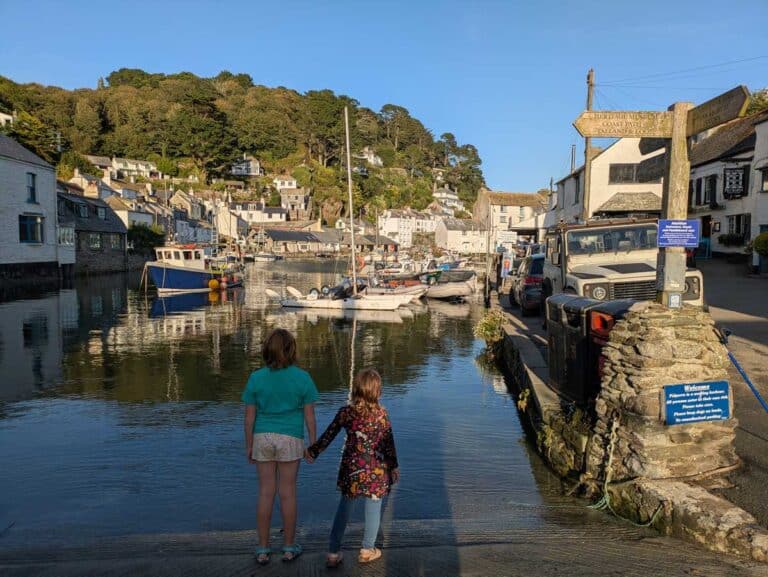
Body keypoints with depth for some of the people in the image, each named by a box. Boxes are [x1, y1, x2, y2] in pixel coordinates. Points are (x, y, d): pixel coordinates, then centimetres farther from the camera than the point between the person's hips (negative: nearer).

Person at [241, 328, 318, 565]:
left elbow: (249, 417, -3)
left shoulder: (256, 378, -6)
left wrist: (249, 445, 8)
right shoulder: (302, 378, -9)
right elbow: (309, 416, -6)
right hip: (290, 439, -1)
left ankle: (263, 550, 21)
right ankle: (289, 548, 23)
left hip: (263, 438, 2)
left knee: (266, 493, 11)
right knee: (288, 493, 10)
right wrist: (313, 443, 5)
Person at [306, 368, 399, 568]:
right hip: (375, 470, -2)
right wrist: (393, 467, 9)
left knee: (344, 508, 14)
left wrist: (313, 452, 14)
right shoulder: (381, 413, -10)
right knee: (373, 508, 14)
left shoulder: (345, 412, -7)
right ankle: (367, 550, 27)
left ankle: (333, 553, 20)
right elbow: (388, 443, -4)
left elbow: (328, 435, 0)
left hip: (351, 468, 2)